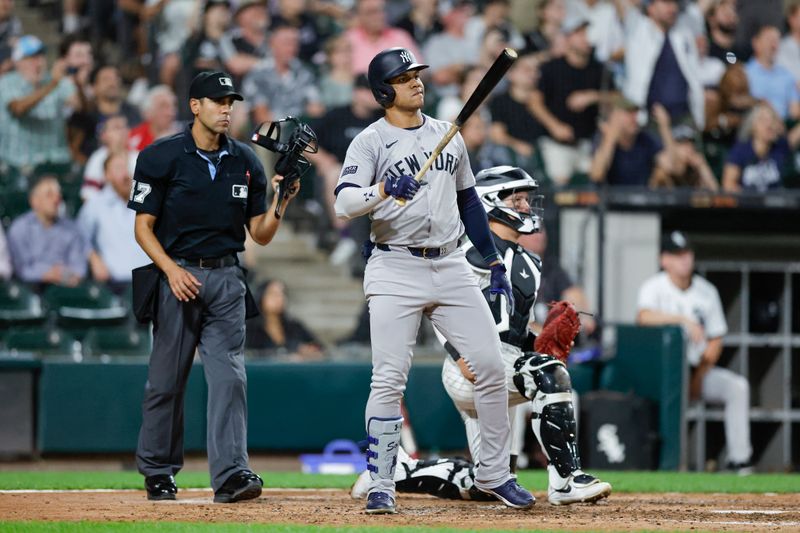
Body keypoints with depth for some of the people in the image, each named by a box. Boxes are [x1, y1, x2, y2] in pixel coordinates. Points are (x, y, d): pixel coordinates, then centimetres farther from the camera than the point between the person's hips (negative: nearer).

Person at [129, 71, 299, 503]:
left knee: (228, 377, -9)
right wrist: (172, 270, -17)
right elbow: (143, 227, -3)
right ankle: (158, 472, 18)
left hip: (226, 278, 3)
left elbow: (260, 235, 11)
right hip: (177, 276, -3)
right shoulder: (161, 157, -3)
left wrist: (280, 203, -9)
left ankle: (230, 474, -16)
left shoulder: (245, 161, 9)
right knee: (166, 380, 4)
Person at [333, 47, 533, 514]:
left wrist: (495, 262, 17)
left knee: (492, 366, 0)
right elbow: (344, 204, -17)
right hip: (396, 270, -5)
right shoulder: (371, 142, -3)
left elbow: (469, 202, 22)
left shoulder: (447, 135, 14)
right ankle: (381, 486, -2)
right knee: (390, 380, -9)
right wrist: (385, 190, -36)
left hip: (451, 266, 5)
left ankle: (494, 473, 13)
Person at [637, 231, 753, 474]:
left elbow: (715, 340, 6)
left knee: (737, 386, -18)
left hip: (700, 369, 4)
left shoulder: (707, 291, 7)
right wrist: (684, 320, -38)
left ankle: (739, 460, -20)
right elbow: (644, 316, -28)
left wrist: (699, 378, -7)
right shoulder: (654, 287, -5)